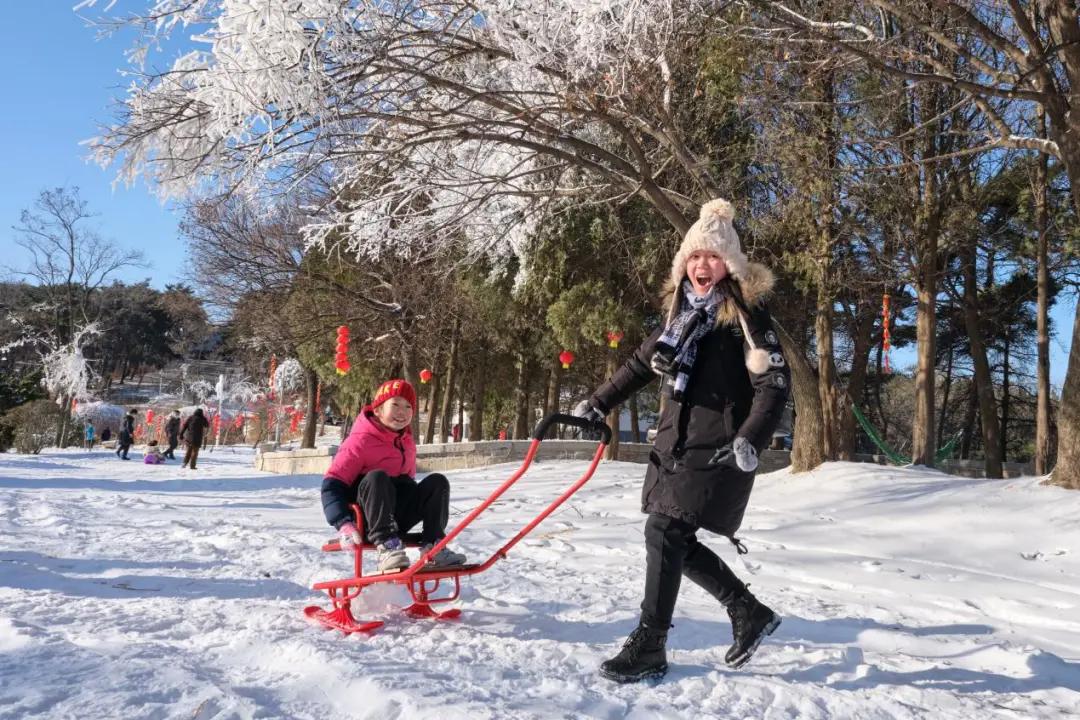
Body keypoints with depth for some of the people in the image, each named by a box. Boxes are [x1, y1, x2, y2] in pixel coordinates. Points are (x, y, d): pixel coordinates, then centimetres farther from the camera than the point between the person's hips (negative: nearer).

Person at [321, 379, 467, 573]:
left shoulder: (407, 443, 13)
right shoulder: (361, 441, -11)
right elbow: (332, 484, -15)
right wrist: (344, 524, -27)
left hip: (397, 517, 6)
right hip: (366, 518, -6)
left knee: (437, 482, -11)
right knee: (376, 477, -34)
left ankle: (434, 546, -20)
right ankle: (387, 545, -40)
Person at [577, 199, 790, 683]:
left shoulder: (745, 314, -9)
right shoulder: (682, 311, 13)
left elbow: (774, 384, -14)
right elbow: (641, 364, 22)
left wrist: (750, 442, -27)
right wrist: (598, 405, 22)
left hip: (717, 451, -8)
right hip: (674, 444, 8)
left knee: (664, 533, -11)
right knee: (676, 540, 9)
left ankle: (649, 647, 2)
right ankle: (750, 614, 27)